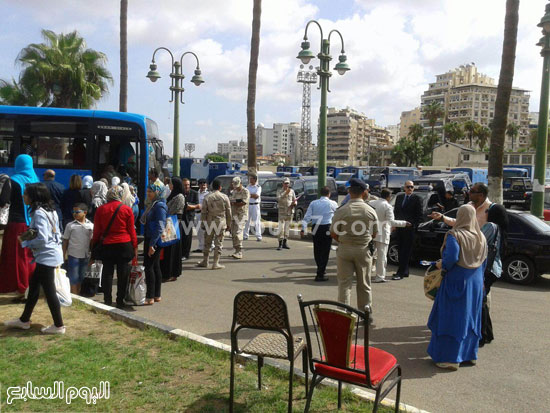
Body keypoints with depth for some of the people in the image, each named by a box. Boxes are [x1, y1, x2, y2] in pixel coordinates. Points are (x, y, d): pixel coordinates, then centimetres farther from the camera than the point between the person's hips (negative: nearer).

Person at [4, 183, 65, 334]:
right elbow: (57, 233, 14)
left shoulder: (39, 213, -18)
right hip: (53, 253, 10)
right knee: (33, 286, 20)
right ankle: (24, 320, 34)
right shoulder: (50, 211, 10)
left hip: (46, 256, -10)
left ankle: (58, 326, 10)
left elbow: (42, 239, -24)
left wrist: (25, 243, -8)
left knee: (49, 291, 0)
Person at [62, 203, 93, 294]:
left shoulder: (91, 225, 2)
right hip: (73, 255, -2)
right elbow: (65, 241, 3)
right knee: (73, 279, 3)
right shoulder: (70, 225, -1)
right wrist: (63, 256, -1)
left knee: (81, 278, 12)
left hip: (86, 256, 2)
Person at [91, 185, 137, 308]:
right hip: (124, 245, -1)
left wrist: (94, 247, 13)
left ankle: (107, 301, 12)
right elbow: (132, 231, -1)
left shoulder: (100, 209, 1)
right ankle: (120, 301, 11)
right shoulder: (127, 209, -3)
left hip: (107, 246, 2)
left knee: (107, 273, 10)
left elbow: (96, 231, 5)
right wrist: (135, 247, 6)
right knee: (122, 274, 6)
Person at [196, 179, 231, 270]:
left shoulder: (207, 197, -2)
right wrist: (229, 224, 10)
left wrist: (203, 222, 9)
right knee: (218, 243, 3)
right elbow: (228, 212, 2)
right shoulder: (224, 197, -2)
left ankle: (205, 261, 24)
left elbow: (203, 211, 0)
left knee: (207, 242, 14)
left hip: (209, 222, 1)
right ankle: (216, 263, 3)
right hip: (221, 222, -1)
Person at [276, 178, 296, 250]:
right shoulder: (279, 191, 1)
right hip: (282, 211, -3)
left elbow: (294, 200, 14)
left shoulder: (292, 191, 10)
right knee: (281, 228, -11)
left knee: (287, 228, 8)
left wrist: (294, 203, -9)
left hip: (290, 211, 4)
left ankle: (285, 243, 16)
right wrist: (285, 193, -28)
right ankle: (280, 244, -10)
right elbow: (279, 199, -17)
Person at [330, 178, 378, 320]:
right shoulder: (370, 211, -4)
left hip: (344, 250, -2)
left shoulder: (341, 211, -10)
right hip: (364, 250, 2)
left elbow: (333, 234, -5)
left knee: (344, 283, 6)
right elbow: (374, 234, 6)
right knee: (364, 284, 14)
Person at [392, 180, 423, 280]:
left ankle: (400, 273, -5)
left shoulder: (416, 199, -4)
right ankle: (404, 271, 19)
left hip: (410, 229, -6)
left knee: (406, 251, -4)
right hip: (399, 227, 6)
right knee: (400, 250, 10)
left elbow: (419, 215, -4)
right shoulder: (399, 197, 12)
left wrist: (414, 225, -11)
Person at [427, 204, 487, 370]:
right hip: (475, 283, 6)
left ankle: (451, 358, 3)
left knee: (452, 318, 1)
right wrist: (478, 278, 19)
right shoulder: (481, 237, 5)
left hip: (456, 282, -6)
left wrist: (442, 265, -7)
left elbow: (452, 257, -26)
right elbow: (483, 262, 10)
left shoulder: (454, 235, -14)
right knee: (470, 318, 16)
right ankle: (470, 354, 26)